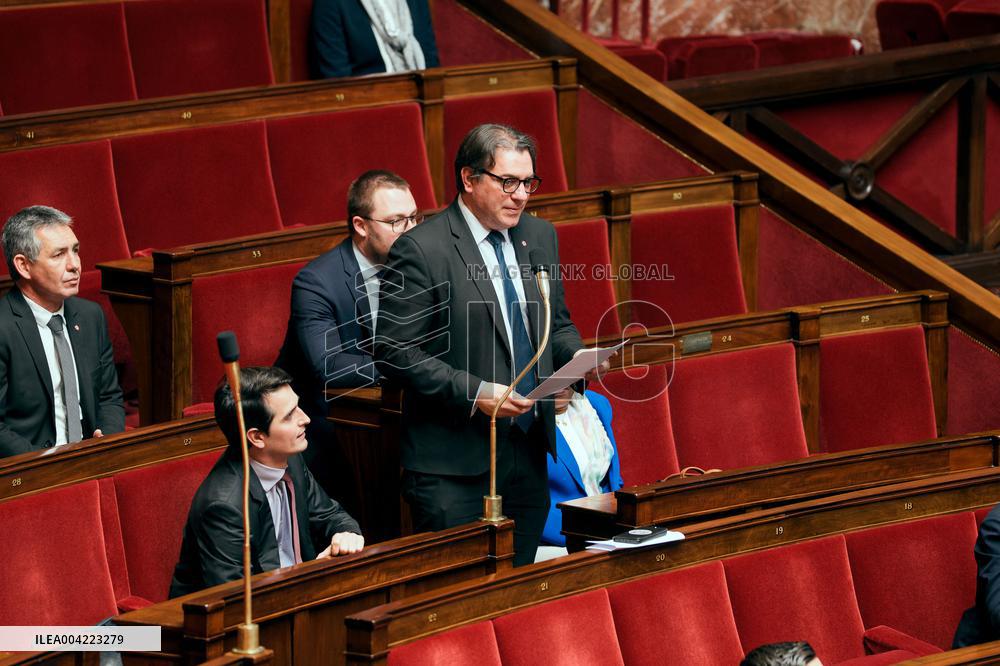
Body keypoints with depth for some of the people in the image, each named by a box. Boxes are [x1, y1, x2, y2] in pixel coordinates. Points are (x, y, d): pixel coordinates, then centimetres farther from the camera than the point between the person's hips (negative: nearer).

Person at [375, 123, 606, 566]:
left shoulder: (540, 237, 11)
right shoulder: (421, 250, -11)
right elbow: (394, 351, -13)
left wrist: (577, 355, -1)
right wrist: (474, 394, -20)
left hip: (528, 453, 6)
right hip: (454, 463, -6)